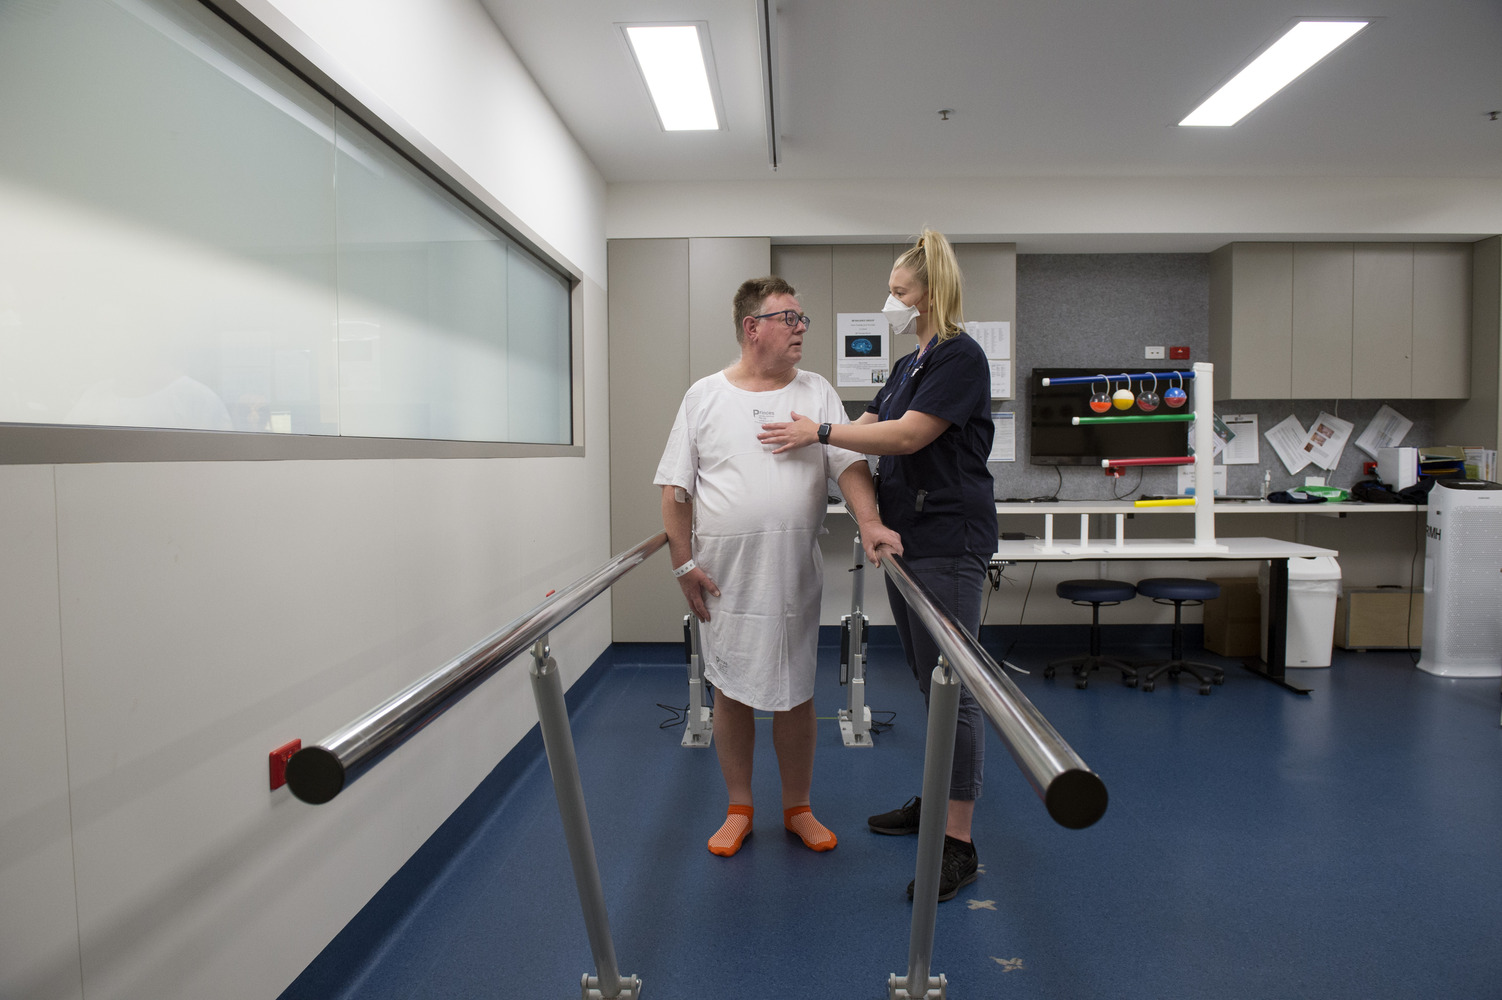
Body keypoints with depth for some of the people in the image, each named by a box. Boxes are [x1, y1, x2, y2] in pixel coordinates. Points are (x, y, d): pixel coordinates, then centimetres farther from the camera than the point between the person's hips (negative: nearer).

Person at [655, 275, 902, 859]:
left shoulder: (817, 393, 5)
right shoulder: (704, 396, 2)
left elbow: (850, 464, -4)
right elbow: (675, 487, 2)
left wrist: (868, 523, -21)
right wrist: (684, 562, -4)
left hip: (795, 575, 1)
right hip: (723, 576, -1)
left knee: (795, 694, 9)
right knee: (731, 691, 9)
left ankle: (798, 808, 28)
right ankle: (738, 810, 27)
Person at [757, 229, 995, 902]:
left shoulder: (960, 357, -12)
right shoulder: (909, 365, 17)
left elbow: (908, 436, -20)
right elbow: (868, 426, 20)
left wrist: (819, 433, -16)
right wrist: (802, 437, 17)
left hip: (948, 541, -9)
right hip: (906, 537, 9)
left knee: (952, 685, -4)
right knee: (928, 681, 17)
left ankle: (958, 842, 5)